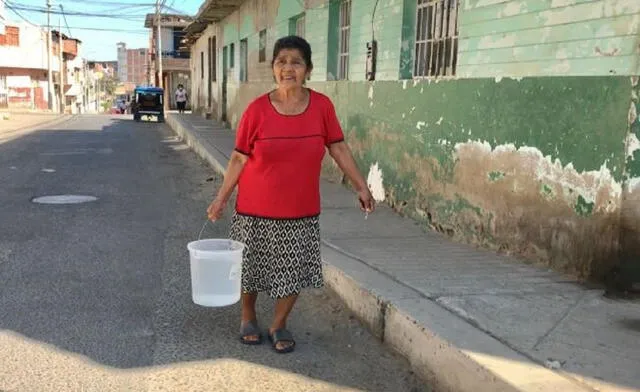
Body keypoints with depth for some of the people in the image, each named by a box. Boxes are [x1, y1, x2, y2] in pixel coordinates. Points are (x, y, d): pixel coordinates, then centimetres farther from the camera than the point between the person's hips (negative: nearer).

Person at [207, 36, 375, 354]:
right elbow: (239, 158, -4)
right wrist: (221, 197, -4)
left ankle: (279, 325, 32)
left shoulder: (322, 106, -6)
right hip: (256, 210, -1)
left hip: (301, 211, 1)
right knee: (251, 267, 13)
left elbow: (338, 149, 3)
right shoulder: (257, 109, -11)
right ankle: (248, 318, 39)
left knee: (294, 272, 9)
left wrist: (361, 186, 0)